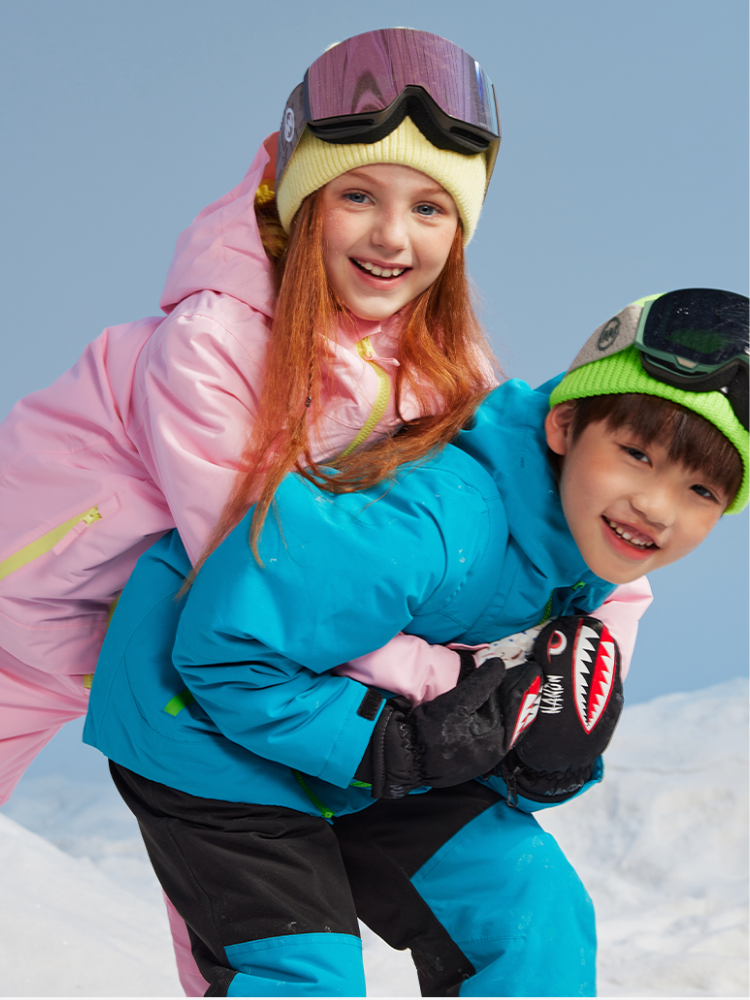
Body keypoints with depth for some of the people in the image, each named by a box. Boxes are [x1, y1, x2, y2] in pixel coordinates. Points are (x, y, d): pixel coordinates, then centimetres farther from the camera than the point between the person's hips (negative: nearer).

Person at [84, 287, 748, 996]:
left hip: (367, 743, 8)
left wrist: (544, 765, -22)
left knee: (536, 909, 1)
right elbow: (225, 651, -35)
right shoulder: (438, 523, -37)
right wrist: (401, 748, -33)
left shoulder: (593, 556, -8)